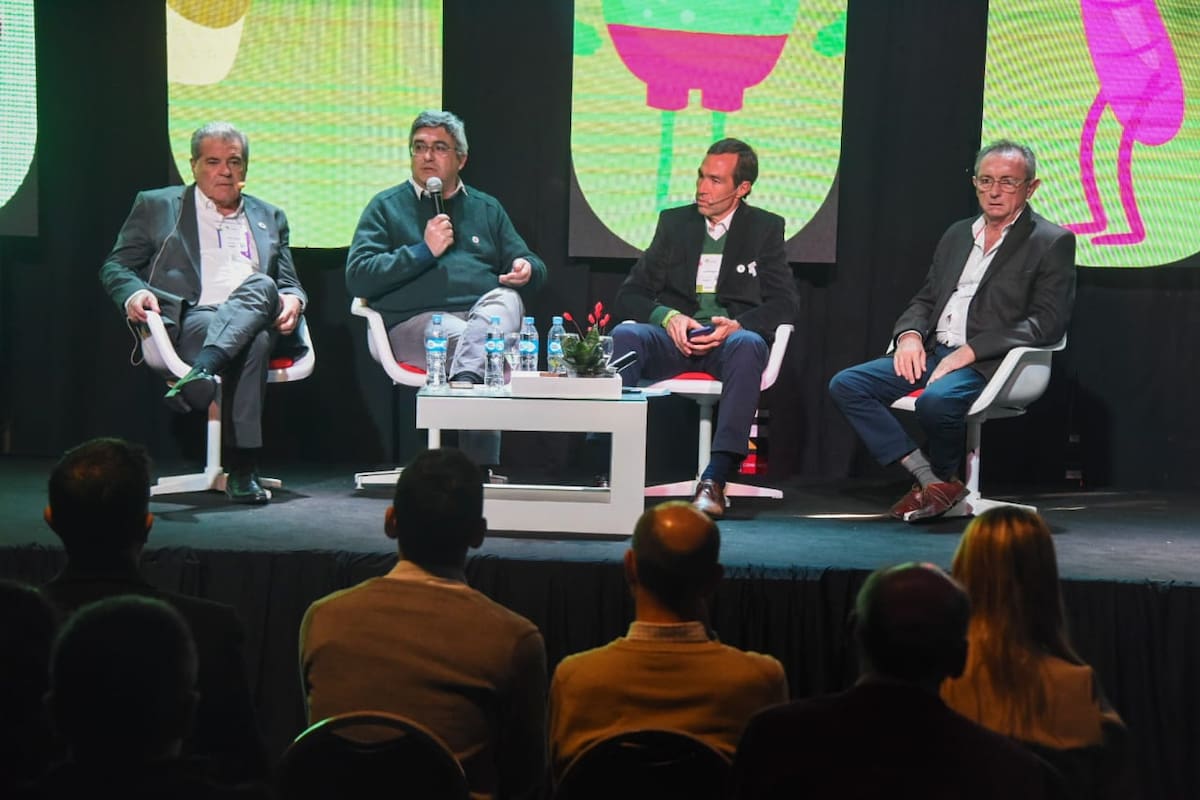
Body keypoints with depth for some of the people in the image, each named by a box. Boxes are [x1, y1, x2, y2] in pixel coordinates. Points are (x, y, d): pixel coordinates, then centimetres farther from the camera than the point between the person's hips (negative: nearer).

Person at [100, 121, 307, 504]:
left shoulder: (270, 218, 29)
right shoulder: (157, 206, 20)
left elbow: (288, 283, 24)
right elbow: (116, 266, 15)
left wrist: (292, 300, -3)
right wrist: (133, 293, -11)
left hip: (253, 320, 3)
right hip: (189, 321, -3)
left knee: (262, 285, -37)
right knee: (253, 343, -38)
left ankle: (200, 374, -56)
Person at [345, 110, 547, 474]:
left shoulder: (487, 208, 27)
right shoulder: (386, 207, 17)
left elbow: (532, 267, 26)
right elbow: (357, 277, 4)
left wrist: (526, 269, -1)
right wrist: (424, 251, -2)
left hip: (485, 310, 3)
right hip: (416, 319, -3)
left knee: (506, 298, -34)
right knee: (477, 343, -36)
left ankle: (464, 380, -57)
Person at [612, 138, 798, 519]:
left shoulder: (765, 228, 12)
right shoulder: (674, 223, 16)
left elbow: (784, 304, 3)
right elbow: (630, 294, 13)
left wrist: (736, 325, -17)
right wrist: (668, 316, -10)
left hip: (731, 338, -2)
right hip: (675, 339, 2)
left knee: (749, 345, -38)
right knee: (625, 334, -31)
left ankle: (715, 479, -44)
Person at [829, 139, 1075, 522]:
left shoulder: (1053, 243, 0)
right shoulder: (957, 235, 21)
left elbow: (1047, 323, -10)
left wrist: (970, 351, -18)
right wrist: (910, 334, -2)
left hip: (988, 363, -7)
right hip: (932, 353, 7)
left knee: (936, 400, -37)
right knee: (846, 385, -11)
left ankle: (942, 478, -5)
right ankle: (928, 478, -13)